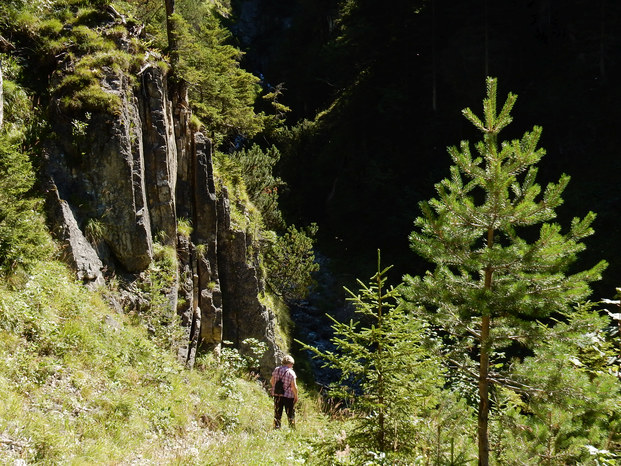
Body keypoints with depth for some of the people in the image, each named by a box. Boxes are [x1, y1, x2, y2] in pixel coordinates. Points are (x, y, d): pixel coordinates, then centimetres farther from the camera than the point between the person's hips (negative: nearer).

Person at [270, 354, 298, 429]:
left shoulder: (276, 370, 2)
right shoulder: (291, 372, -13)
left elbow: (271, 381, 10)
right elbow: (294, 386, -15)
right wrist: (296, 396, -4)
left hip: (277, 395, 4)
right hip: (288, 396, -4)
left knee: (277, 414, 13)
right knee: (290, 414, 9)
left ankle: (276, 428, 15)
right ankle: (292, 428, 12)